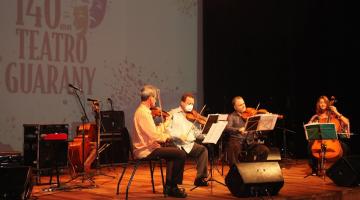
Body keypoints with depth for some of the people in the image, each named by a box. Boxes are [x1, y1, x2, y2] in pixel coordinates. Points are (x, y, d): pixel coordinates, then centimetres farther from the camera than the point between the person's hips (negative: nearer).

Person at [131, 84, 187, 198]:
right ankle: (173, 187, -1)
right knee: (181, 154, -13)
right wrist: (166, 136, -8)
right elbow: (154, 135, -25)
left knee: (173, 152, 29)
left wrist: (165, 124, 15)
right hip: (145, 150, -11)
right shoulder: (143, 113, -19)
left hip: (145, 148, 11)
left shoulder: (142, 110, 13)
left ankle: (169, 185, 26)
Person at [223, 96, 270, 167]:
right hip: (236, 141, -3)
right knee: (234, 149, -37)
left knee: (265, 150, -18)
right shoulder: (232, 117, 6)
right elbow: (227, 128, -13)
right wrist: (238, 130, -31)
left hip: (249, 142, 3)